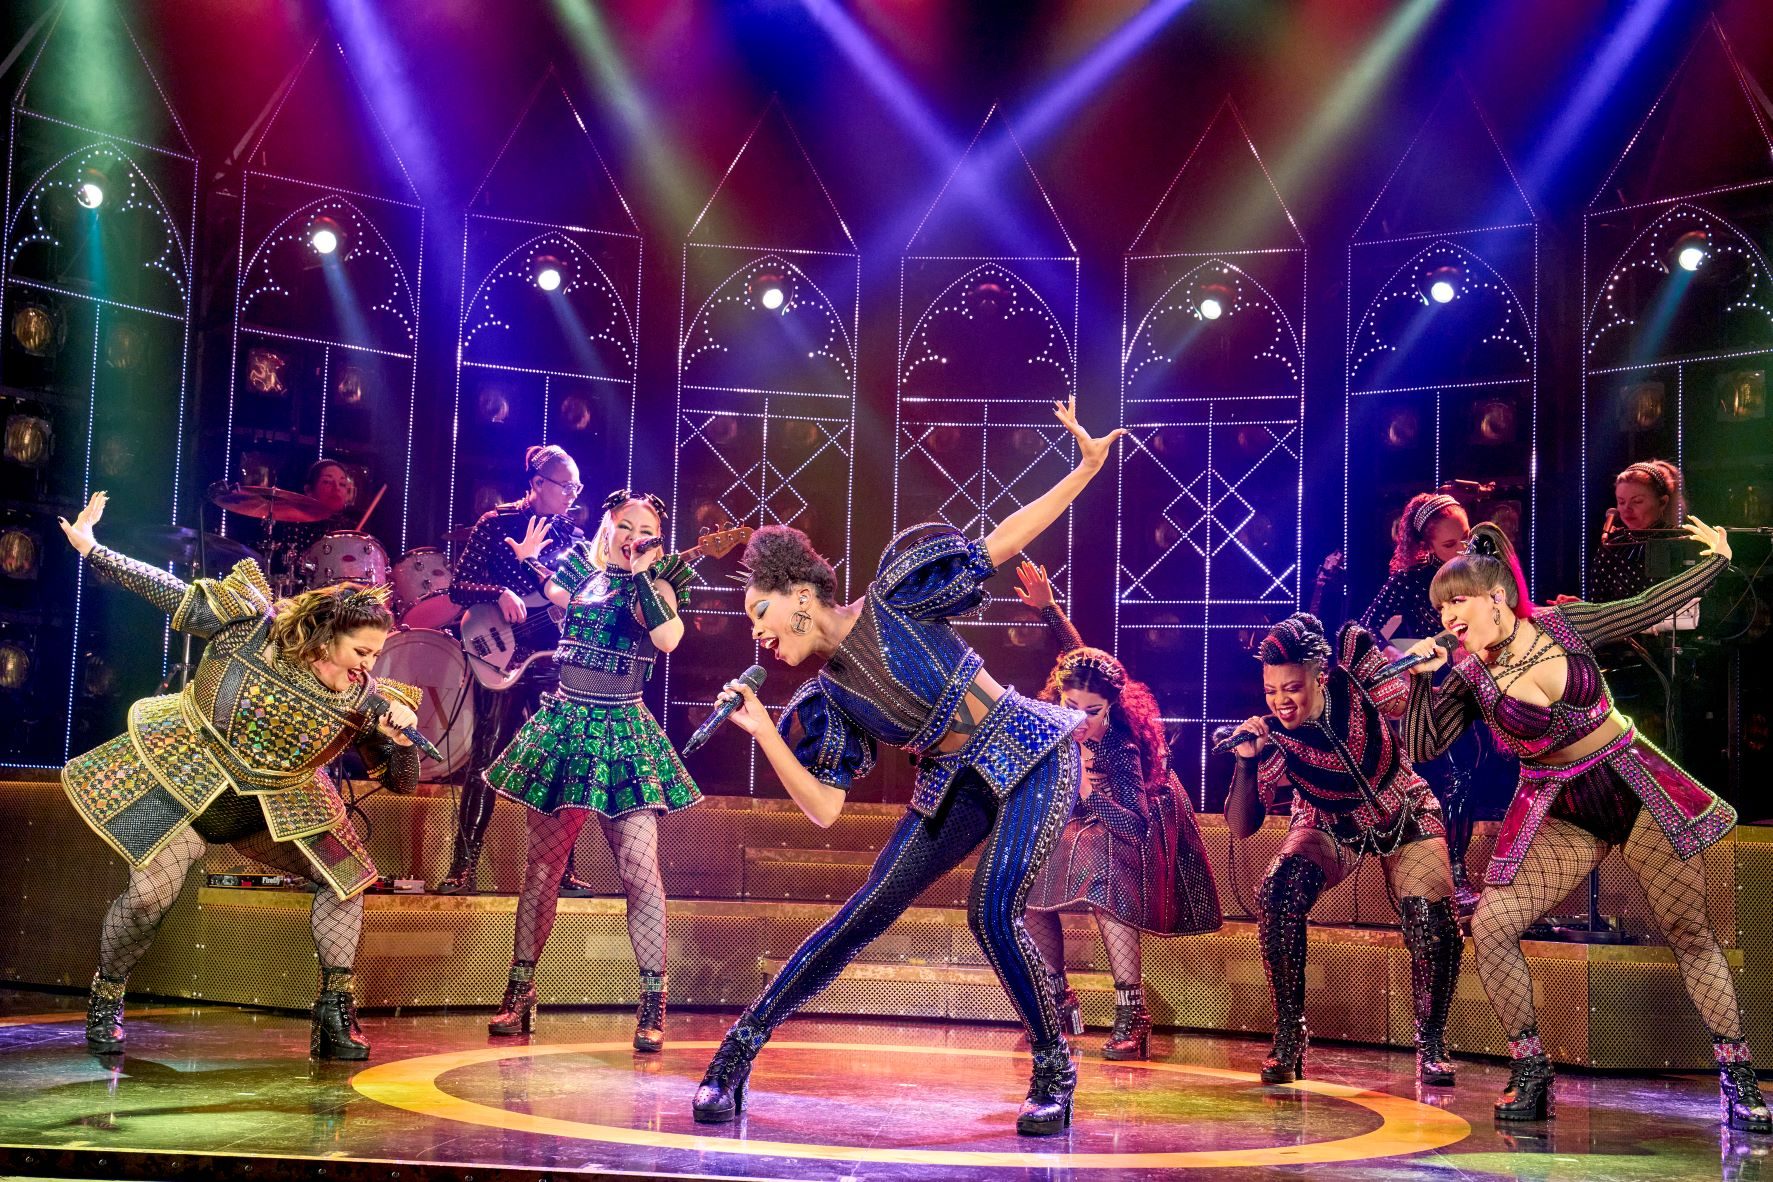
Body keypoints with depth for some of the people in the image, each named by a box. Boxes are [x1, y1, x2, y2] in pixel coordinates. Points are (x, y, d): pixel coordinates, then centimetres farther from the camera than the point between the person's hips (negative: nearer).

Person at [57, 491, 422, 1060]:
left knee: (347, 877, -8)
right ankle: (105, 1002, 19)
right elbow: (170, 591, -10)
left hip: (281, 801, 3)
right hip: (186, 778, -3)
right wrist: (88, 546, -5)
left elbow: (402, 783, -9)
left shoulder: (364, 700, -15)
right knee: (149, 895, -10)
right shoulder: (251, 627, -22)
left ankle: (336, 1012, 3)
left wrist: (400, 739, -31)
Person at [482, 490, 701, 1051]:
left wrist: (640, 573, -18)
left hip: (625, 734, -3)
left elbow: (668, 637, -21)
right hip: (564, 724, 3)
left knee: (640, 869, -12)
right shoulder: (581, 571, 9)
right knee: (542, 864, 7)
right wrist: (530, 561, 21)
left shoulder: (659, 583, -1)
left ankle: (652, 1005, -4)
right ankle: (519, 993, 17)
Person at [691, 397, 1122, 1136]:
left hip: (1032, 756, -4)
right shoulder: (826, 701, 4)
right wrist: (763, 734, -10)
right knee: (864, 914, -2)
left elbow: (997, 545, -5)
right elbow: (824, 808, -1)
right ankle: (739, 1049, 6)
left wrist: (1084, 471, -10)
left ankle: (1055, 1072, -2)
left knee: (992, 911, -21)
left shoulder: (893, 597, -7)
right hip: (954, 785, 4)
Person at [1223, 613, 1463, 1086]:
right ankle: (1289, 1033, -14)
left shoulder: (1352, 675, -25)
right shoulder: (1273, 739, -25)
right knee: (1276, 894, -29)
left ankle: (1431, 1041, 6)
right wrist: (1245, 762, -40)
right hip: (1329, 829, 0)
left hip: (1406, 820, 0)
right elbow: (1241, 827, -27)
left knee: (1435, 925, -21)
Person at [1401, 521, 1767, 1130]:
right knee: (1489, 926, -14)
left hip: (1636, 788, -1)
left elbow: (1647, 606, 6)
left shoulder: (1563, 624, -8)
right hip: (1560, 815, 1)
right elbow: (1420, 747, -9)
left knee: (1690, 932, 0)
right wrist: (1421, 679, -21)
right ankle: (1530, 1073, 1)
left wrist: (1718, 558, 16)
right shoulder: (1468, 676, -7)